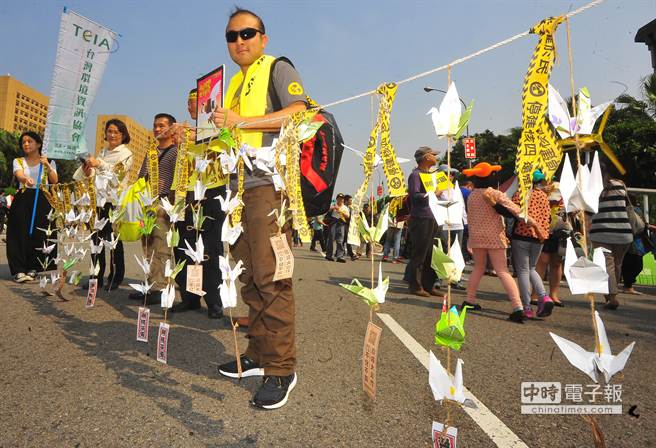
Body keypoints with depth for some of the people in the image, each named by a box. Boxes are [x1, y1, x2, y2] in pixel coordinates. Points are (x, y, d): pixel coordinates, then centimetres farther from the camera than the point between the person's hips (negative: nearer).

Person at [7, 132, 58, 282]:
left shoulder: (49, 161, 11)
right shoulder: (18, 161, 10)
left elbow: (55, 181, -3)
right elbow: (19, 175, -13)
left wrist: (47, 165, -18)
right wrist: (26, 178, -37)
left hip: (42, 201, 0)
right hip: (23, 200, 1)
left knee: (39, 235, -4)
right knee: (21, 234, -8)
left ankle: (33, 268, 7)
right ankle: (19, 270, -10)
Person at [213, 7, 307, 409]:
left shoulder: (278, 68, 5)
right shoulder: (235, 84, 27)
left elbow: (299, 114, -13)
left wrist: (240, 122, -14)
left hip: (269, 184, -8)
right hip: (239, 187, 8)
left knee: (271, 278, -11)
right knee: (250, 277, 8)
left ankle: (281, 368, -3)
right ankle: (259, 355, 17)